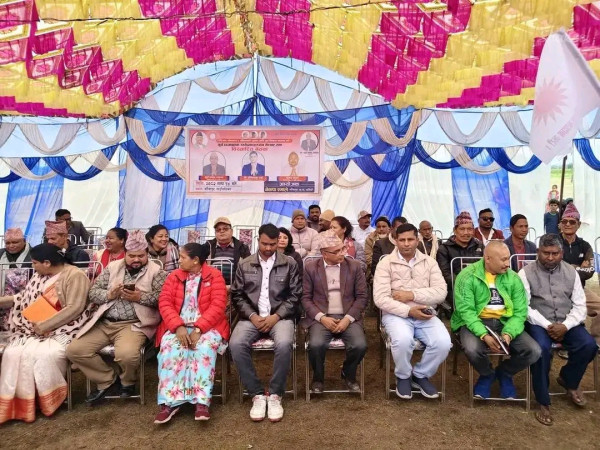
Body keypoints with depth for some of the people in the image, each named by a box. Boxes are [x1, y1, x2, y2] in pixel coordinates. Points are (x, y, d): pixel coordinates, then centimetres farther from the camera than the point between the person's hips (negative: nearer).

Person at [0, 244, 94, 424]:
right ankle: (17, 403, -5)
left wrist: (45, 325, -19)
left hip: (63, 330, -7)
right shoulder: (39, 276, 12)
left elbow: (74, 309, -20)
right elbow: (25, 298, 22)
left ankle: (48, 400, -7)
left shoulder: (74, 275, -14)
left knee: (44, 355, -30)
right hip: (36, 329, 7)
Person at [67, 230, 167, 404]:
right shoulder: (112, 267, 13)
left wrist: (140, 297, -19)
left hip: (133, 324, -5)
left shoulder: (155, 271, 0)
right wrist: (109, 294, -9)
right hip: (104, 322, 5)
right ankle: (108, 380, 11)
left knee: (126, 354, -32)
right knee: (74, 350, -11)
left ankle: (127, 382, 7)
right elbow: (93, 293, 12)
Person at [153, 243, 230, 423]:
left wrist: (199, 329, -21)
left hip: (207, 327, -2)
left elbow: (217, 306, -10)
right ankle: (169, 402, -27)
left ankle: (201, 402, -31)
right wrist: (178, 327, -17)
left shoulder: (214, 276, -1)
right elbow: (165, 303, 0)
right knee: (170, 347, -28)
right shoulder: (174, 276, 10)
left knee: (205, 347, -33)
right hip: (178, 326, 3)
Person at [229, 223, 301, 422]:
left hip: (280, 316, -1)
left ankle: (275, 394, -11)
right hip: (252, 317, 2)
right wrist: (252, 316, -9)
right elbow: (237, 295, 7)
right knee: (236, 344, -28)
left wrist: (276, 316, -11)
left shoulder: (289, 264, 5)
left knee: (284, 344, -33)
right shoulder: (244, 265, 9)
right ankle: (257, 394, -11)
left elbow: (295, 295, 1)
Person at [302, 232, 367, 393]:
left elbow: (362, 297, 1)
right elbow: (306, 298, 0)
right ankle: (318, 377, 5)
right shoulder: (311, 267, 1)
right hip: (321, 317, -1)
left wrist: (348, 318, -12)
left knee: (360, 345, -24)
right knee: (316, 345, -29)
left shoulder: (354, 266, 3)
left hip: (348, 317, 1)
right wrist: (322, 318, -14)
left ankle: (348, 374, 11)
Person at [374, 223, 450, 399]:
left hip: (425, 314, 3)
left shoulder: (429, 262, 8)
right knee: (403, 341, -33)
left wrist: (412, 294, -14)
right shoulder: (385, 263, -2)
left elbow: (441, 292, -2)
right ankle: (403, 376, 1)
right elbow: (380, 298, -11)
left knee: (443, 343, -23)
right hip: (396, 314, -3)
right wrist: (408, 311, -20)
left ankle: (421, 375, 7)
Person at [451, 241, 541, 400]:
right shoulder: (467, 276, -10)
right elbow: (466, 310, -16)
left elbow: (520, 312, -2)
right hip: (475, 323, -4)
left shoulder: (513, 278, 4)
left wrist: (508, 333, -21)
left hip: (504, 322, 4)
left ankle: (504, 373, 17)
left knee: (534, 351, -17)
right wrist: (484, 335, -28)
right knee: (472, 349, -33)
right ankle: (487, 374, 7)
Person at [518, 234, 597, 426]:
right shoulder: (526, 273, -5)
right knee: (542, 348, -31)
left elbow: (580, 306, 3)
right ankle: (543, 402, -13)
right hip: (538, 323, -4)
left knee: (588, 345, -21)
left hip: (567, 323, 4)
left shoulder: (571, 272, 7)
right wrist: (547, 325, -20)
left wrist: (565, 326, -14)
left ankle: (568, 380, 12)